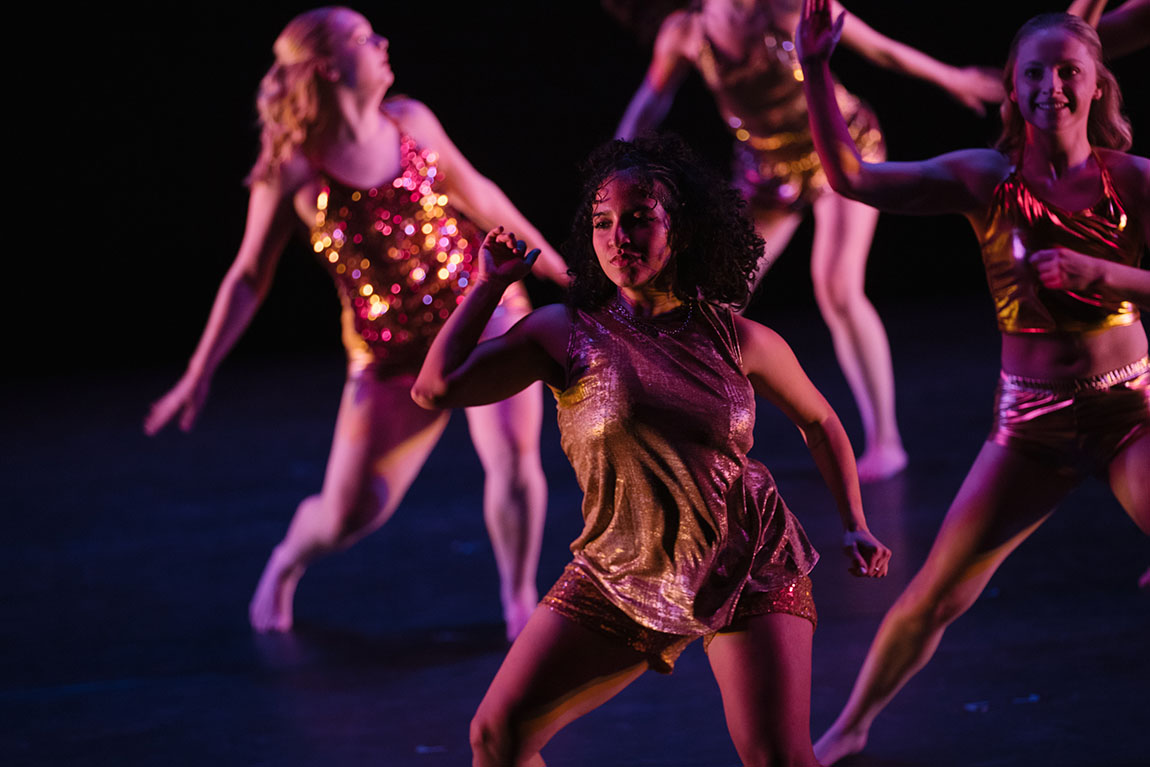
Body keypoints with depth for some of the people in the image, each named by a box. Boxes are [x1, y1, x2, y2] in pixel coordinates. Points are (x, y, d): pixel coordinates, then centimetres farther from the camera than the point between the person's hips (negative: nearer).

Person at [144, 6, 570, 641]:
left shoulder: (410, 121, -1)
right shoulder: (293, 168, -11)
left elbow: (477, 194, 15)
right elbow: (249, 277, -2)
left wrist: (555, 265, 23)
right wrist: (199, 375, -3)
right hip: (390, 351, -2)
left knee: (513, 458, -20)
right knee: (347, 517, 3)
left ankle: (520, 601, 4)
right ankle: (286, 564, 40)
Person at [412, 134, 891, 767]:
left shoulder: (739, 340, -5)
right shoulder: (566, 332, -7)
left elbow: (819, 422, 14)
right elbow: (435, 387, -16)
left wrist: (854, 525, 6)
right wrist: (490, 284, -8)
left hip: (750, 566, -1)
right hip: (621, 574, 1)